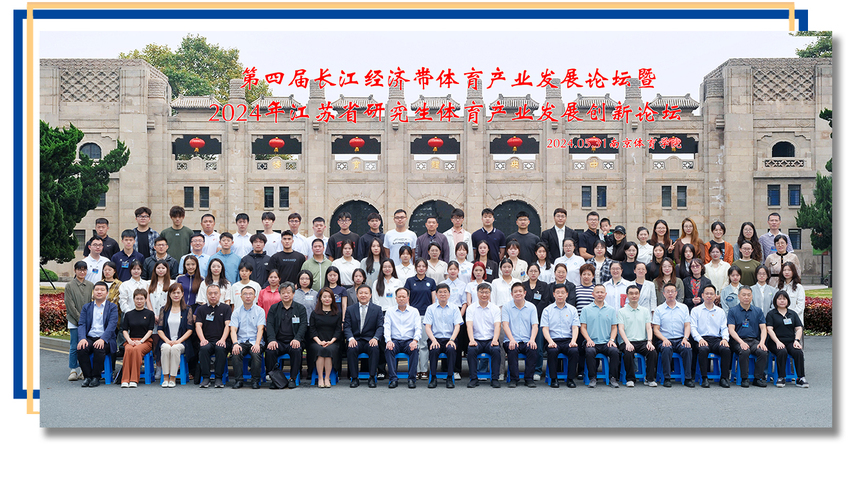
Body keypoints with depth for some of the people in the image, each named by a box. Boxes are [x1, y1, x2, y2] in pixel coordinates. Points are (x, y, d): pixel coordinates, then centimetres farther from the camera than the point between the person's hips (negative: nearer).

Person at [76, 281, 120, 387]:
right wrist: (82, 338, -17)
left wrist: (102, 339, -25)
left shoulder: (112, 307, 7)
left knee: (99, 349, -35)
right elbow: (81, 324, 5)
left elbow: (112, 325, -7)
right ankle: (87, 377, -15)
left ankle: (96, 377, -21)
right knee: (81, 349, -29)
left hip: (105, 339, -3)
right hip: (89, 338, 3)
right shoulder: (86, 307, 16)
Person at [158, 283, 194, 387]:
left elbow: (190, 329, 3)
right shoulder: (164, 310, 14)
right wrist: (167, 340, -9)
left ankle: (173, 378, -26)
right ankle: (165, 378, -28)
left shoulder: (187, 310, 9)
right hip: (166, 341, 1)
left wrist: (178, 341, -12)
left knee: (175, 348, -36)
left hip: (182, 342, -1)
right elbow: (160, 329, 9)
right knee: (166, 348, -34)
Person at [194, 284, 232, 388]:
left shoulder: (226, 308, 13)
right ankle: (206, 378, -27)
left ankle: (219, 378, -28)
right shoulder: (201, 309, 17)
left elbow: (227, 325, 2)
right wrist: (202, 339, -13)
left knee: (220, 348, -35)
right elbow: (198, 325, 6)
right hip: (207, 341, 1)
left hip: (221, 341, -1)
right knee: (204, 348, -34)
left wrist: (222, 340, -15)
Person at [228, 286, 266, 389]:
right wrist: (235, 344, -19)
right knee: (236, 353, -30)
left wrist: (257, 344, -21)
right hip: (241, 341, 1)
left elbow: (260, 329, -4)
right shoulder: (237, 312, 10)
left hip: (255, 341, -1)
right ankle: (239, 380, -19)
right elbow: (233, 330, 0)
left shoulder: (260, 311, 7)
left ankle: (255, 380, -18)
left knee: (256, 353, -32)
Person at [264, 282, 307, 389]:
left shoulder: (300, 308, 11)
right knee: (269, 351, -30)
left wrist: (297, 339, -18)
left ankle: (292, 378, -17)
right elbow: (269, 325, 2)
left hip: (293, 341, -1)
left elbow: (303, 326, 1)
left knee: (296, 350, -34)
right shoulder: (274, 308, 13)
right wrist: (271, 340, -16)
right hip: (278, 341, 1)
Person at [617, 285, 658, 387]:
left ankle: (650, 379, -17)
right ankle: (630, 379, -20)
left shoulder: (645, 311, 18)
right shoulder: (621, 311, 8)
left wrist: (649, 341, -11)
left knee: (652, 351, -29)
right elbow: (621, 329, -2)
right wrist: (627, 342, -20)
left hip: (642, 341, 2)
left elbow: (648, 328, 9)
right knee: (628, 352, -35)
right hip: (627, 341, -2)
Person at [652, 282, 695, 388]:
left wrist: (685, 338, -10)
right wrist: (664, 339, -15)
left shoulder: (683, 308, 15)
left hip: (680, 339, 1)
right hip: (665, 340, -1)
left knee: (687, 349, -32)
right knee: (666, 349, -36)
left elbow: (687, 325, 9)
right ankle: (667, 379, -26)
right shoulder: (659, 309, 10)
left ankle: (688, 379, -25)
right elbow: (656, 329, 4)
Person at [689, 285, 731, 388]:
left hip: (717, 339, 2)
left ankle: (724, 378, -23)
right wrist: (700, 339, -15)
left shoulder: (720, 312, 20)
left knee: (726, 349, -31)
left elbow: (724, 328, 13)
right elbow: (693, 328, 3)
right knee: (703, 349, -37)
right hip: (702, 339, -2)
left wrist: (725, 339, -8)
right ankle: (704, 378, -30)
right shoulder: (696, 310, 12)